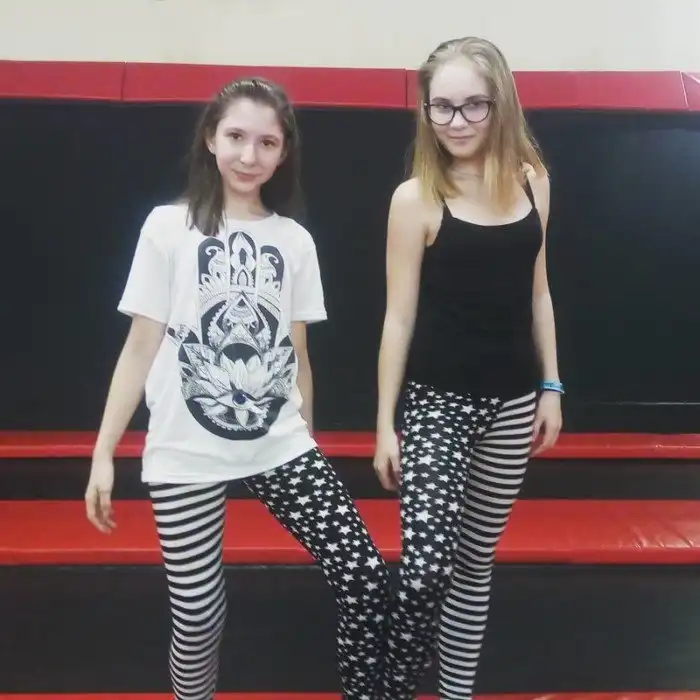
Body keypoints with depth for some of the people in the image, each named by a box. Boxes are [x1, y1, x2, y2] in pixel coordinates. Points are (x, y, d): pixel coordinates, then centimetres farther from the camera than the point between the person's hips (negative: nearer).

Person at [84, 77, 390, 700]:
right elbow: (141, 347, -2)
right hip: (187, 457, -2)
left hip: (280, 446, 3)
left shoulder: (295, 240, 7)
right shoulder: (169, 227, -2)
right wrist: (103, 454, -3)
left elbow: (296, 354, 11)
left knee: (366, 579, -4)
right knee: (199, 615, 4)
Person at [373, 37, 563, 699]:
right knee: (426, 565, -11)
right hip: (436, 402, -4)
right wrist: (384, 422, -8)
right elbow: (399, 316, -8)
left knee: (476, 559, 15)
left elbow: (536, 291, 10)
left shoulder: (531, 179, 4)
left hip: (511, 403, 4)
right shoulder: (416, 197, -9)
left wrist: (550, 386, 8)